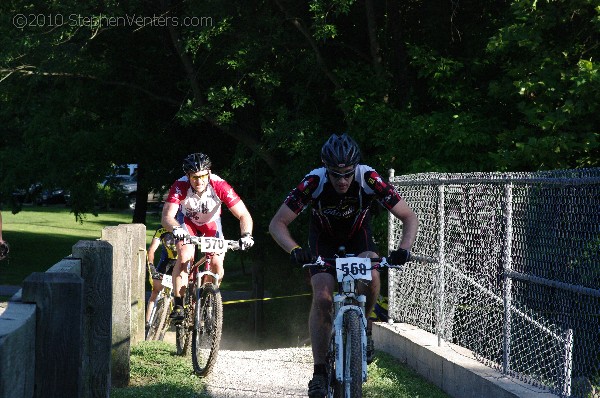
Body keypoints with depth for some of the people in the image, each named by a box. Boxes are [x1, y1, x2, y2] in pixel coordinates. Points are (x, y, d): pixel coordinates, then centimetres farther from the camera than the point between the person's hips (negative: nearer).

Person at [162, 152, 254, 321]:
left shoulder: (219, 186, -34)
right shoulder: (180, 187, -34)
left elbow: (244, 215, -33)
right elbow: (167, 217, -41)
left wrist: (246, 235, -51)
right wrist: (176, 229, -63)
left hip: (211, 223, 1)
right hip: (187, 221, -1)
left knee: (217, 263, -16)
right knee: (184, 256, -25)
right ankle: (178, 305, -16)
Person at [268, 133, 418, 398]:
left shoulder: (369, 179, -32)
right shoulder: (314, 182, -32)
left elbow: (409, 218, -26)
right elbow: (277, 223, -28)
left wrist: (404, 249, -44)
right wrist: (294, 250, -46)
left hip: (358, 234, 0)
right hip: (324, 238, 0)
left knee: (371, 276, -30)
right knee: (322, 297, -18)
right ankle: (319, 371, -9)